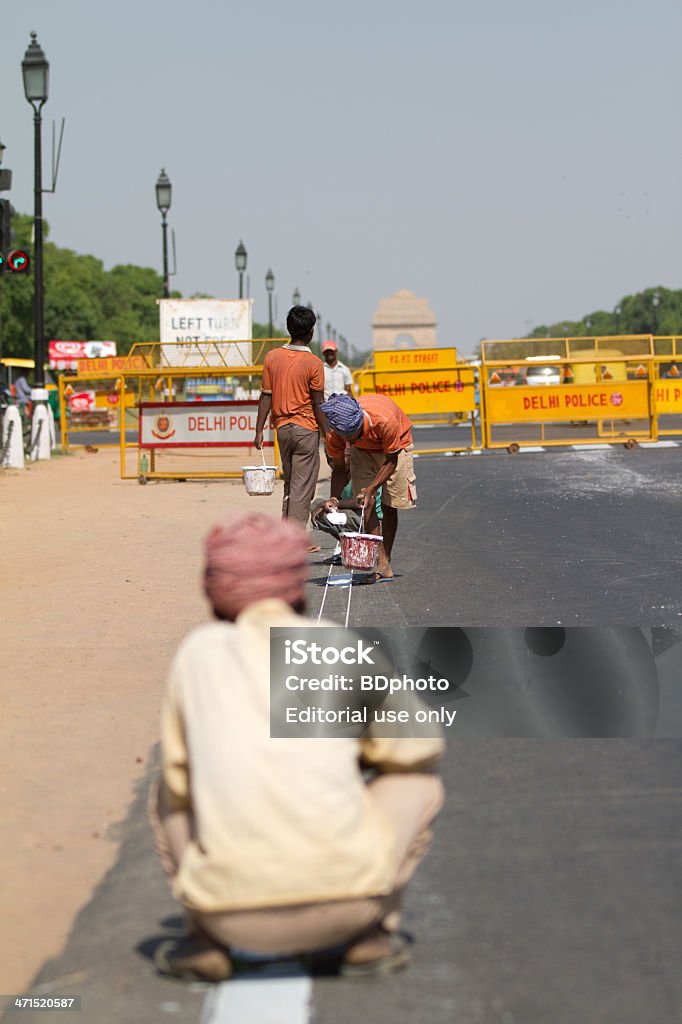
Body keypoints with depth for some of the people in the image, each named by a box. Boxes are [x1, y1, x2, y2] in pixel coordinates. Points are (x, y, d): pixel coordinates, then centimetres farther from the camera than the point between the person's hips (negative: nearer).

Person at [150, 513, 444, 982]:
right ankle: (373, 933, 10)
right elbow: (421, 746, 19)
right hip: (346, 897, -1)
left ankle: (206, 939, 12)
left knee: (167, 796, 29)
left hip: (233, 915, 1)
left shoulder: (200, 650, 10)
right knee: (422, 782, 25)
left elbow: (180, 784, 16)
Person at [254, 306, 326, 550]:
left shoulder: (272, 357, 0)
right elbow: (318, 406, -10)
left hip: (282, 427, 5)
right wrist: (328, 436, -3)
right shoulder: (313, 363, -12)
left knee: (289, 483, 18)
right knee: (303, 486, 1)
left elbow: (266, 396, 1)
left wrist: (259, 430, 6)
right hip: (306, 429, -5)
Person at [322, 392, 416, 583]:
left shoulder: (384, 420, -42)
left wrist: (371, 488, -35)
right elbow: (339, 469, -13)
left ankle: (385, 562, 11)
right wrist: (334, 498, -29)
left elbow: (391, 461, -25)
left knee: (388, 506, -1)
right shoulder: (334, 431, -31)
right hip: (363, 449, 3)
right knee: (367, 504, -11)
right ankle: (382, 566, -11)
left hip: (395, 445, -2)